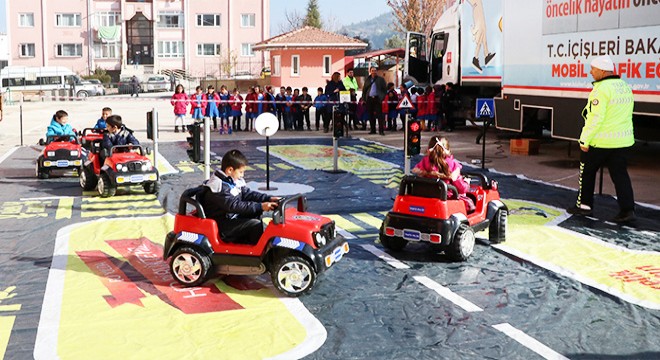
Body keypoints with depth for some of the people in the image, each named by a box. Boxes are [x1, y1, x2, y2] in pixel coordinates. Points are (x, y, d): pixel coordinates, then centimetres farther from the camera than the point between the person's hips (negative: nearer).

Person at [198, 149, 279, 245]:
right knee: (256, 224, -19)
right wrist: (260, 206, -34)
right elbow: (234, 206, -30)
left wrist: (269, 198, -6)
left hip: (233, 217, 10)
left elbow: (248, 194, 8)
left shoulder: (233, 181, 6)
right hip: (222, 226, -10)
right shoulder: (219, 187, -23)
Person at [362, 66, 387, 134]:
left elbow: (384, 89, 4)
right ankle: (372, 129, 13)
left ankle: (381, 130, -10)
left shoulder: (380, 79, 6)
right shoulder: (367, 80, 14)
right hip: (369, 99, 4)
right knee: (371, 115, 6)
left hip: (377, 98, -4)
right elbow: (364, 89, 17)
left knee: (379, 115, -8)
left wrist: (382, 97, -7)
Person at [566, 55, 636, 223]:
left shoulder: (602, 89, -17)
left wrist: (585, 140, -16)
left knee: (587, 172, 11)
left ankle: (584, 205, 19)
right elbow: (626, 115, 15)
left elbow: (596, 118, -21)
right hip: (623, 140, 7)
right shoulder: (625, 87, 9)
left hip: (599, 141, -7)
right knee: (620, 174, 8)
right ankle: (627, 209, 1)